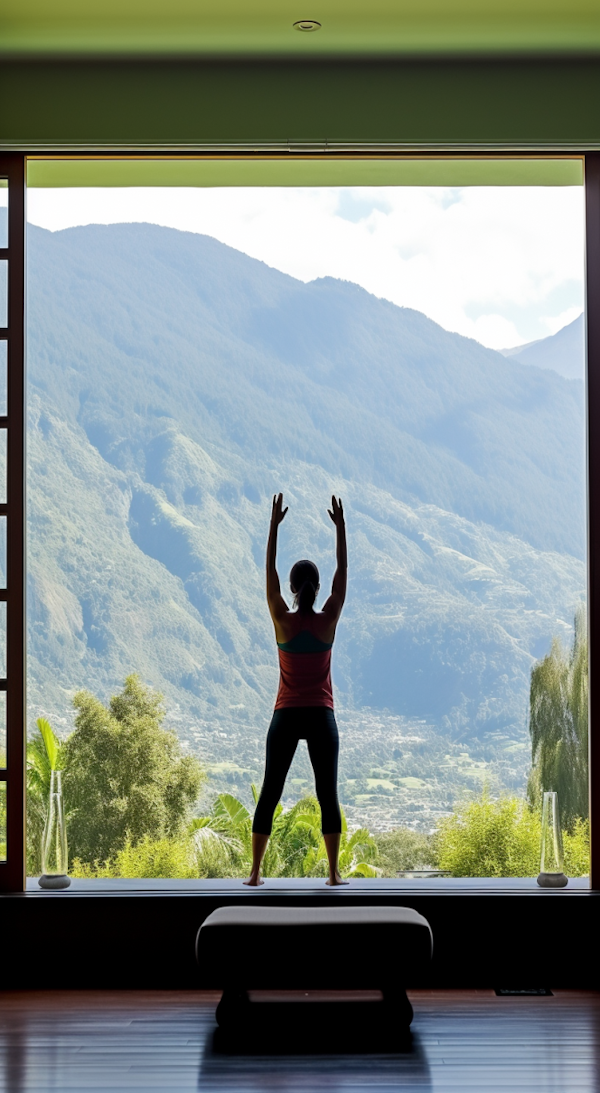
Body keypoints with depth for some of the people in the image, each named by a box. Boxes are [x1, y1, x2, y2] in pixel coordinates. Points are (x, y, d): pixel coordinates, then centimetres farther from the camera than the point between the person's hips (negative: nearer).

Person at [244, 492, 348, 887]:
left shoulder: (283, 621, -6)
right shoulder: (329, 621, -5)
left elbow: (269, 571, -1)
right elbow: (342, 572, 1)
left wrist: (274, 526, 0)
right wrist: (341, 527, 3)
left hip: (286, 718, 0)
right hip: (321, 719, 0)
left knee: (270, 795, 3)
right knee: (328, 795, 2)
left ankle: (256, 872, 1)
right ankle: (334, 873, -1)